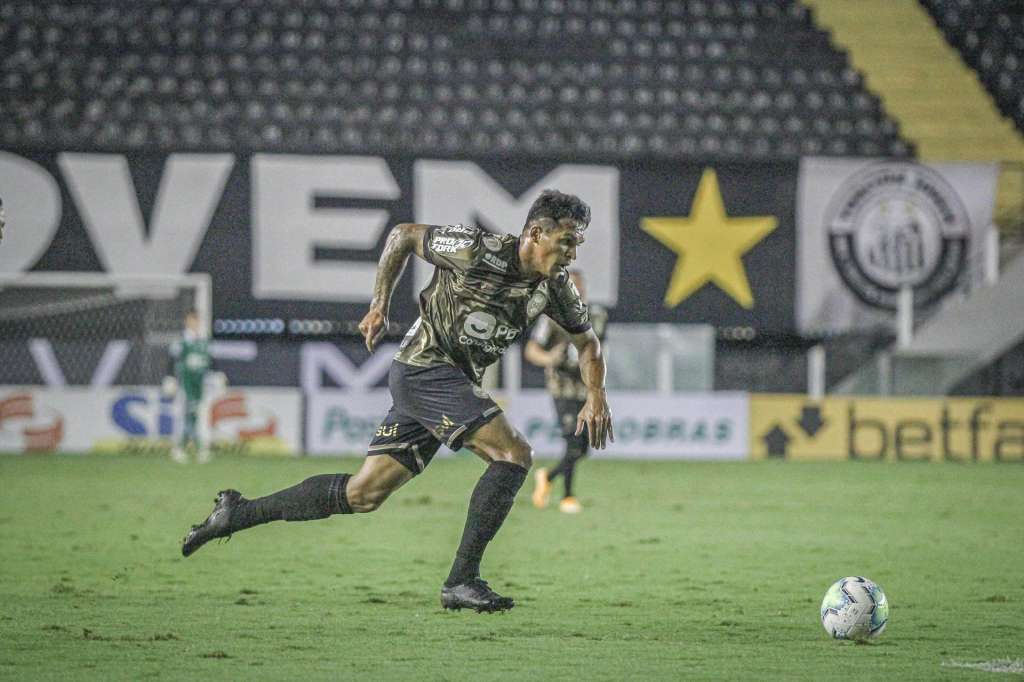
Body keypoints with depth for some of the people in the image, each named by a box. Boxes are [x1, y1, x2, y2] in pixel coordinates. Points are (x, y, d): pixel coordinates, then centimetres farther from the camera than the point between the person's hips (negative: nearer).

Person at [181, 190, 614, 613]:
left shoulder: (554, 288, 1)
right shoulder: (475, 252, -17)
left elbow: (587, 342, 17)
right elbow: (403, 235, -1)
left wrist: (596, 395, 0)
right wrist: (379, 305, 0)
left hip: (454, 383, 7)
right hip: (425, 369, -7)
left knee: (364, 493, 7)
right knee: (514, 453, -20)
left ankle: (237, 512, 16)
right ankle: (461, 582, -18)